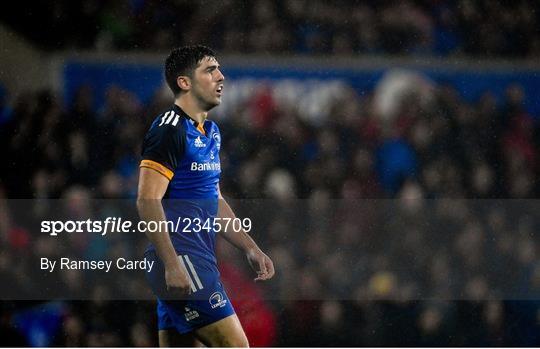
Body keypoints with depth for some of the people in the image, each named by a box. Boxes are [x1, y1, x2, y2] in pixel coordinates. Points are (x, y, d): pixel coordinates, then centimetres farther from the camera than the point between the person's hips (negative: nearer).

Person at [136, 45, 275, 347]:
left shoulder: (210, 132, 19)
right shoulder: (170, 129, -11)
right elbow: (148, 201, -18)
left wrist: (251, 248, 21)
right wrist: (172, 265, -24)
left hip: (199, 259, 10)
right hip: (181, 258, -10)